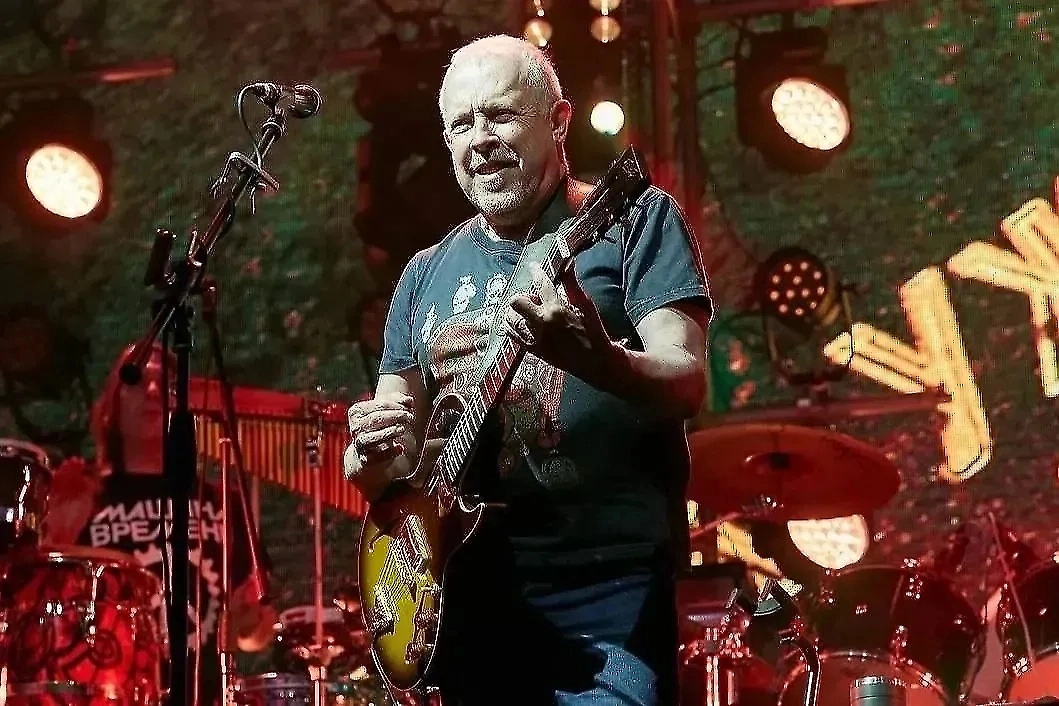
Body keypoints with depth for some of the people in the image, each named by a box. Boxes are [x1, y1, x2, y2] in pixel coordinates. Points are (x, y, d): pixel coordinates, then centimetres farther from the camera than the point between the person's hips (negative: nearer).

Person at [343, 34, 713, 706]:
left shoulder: (632, 220, 1)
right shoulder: (426, 275, 15)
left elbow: (687, 384, -11)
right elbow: (393, 458, 17)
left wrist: (595, 359, -32)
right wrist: (374, 456, -7)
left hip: (608, 584, -5)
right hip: (468, 590, 5)